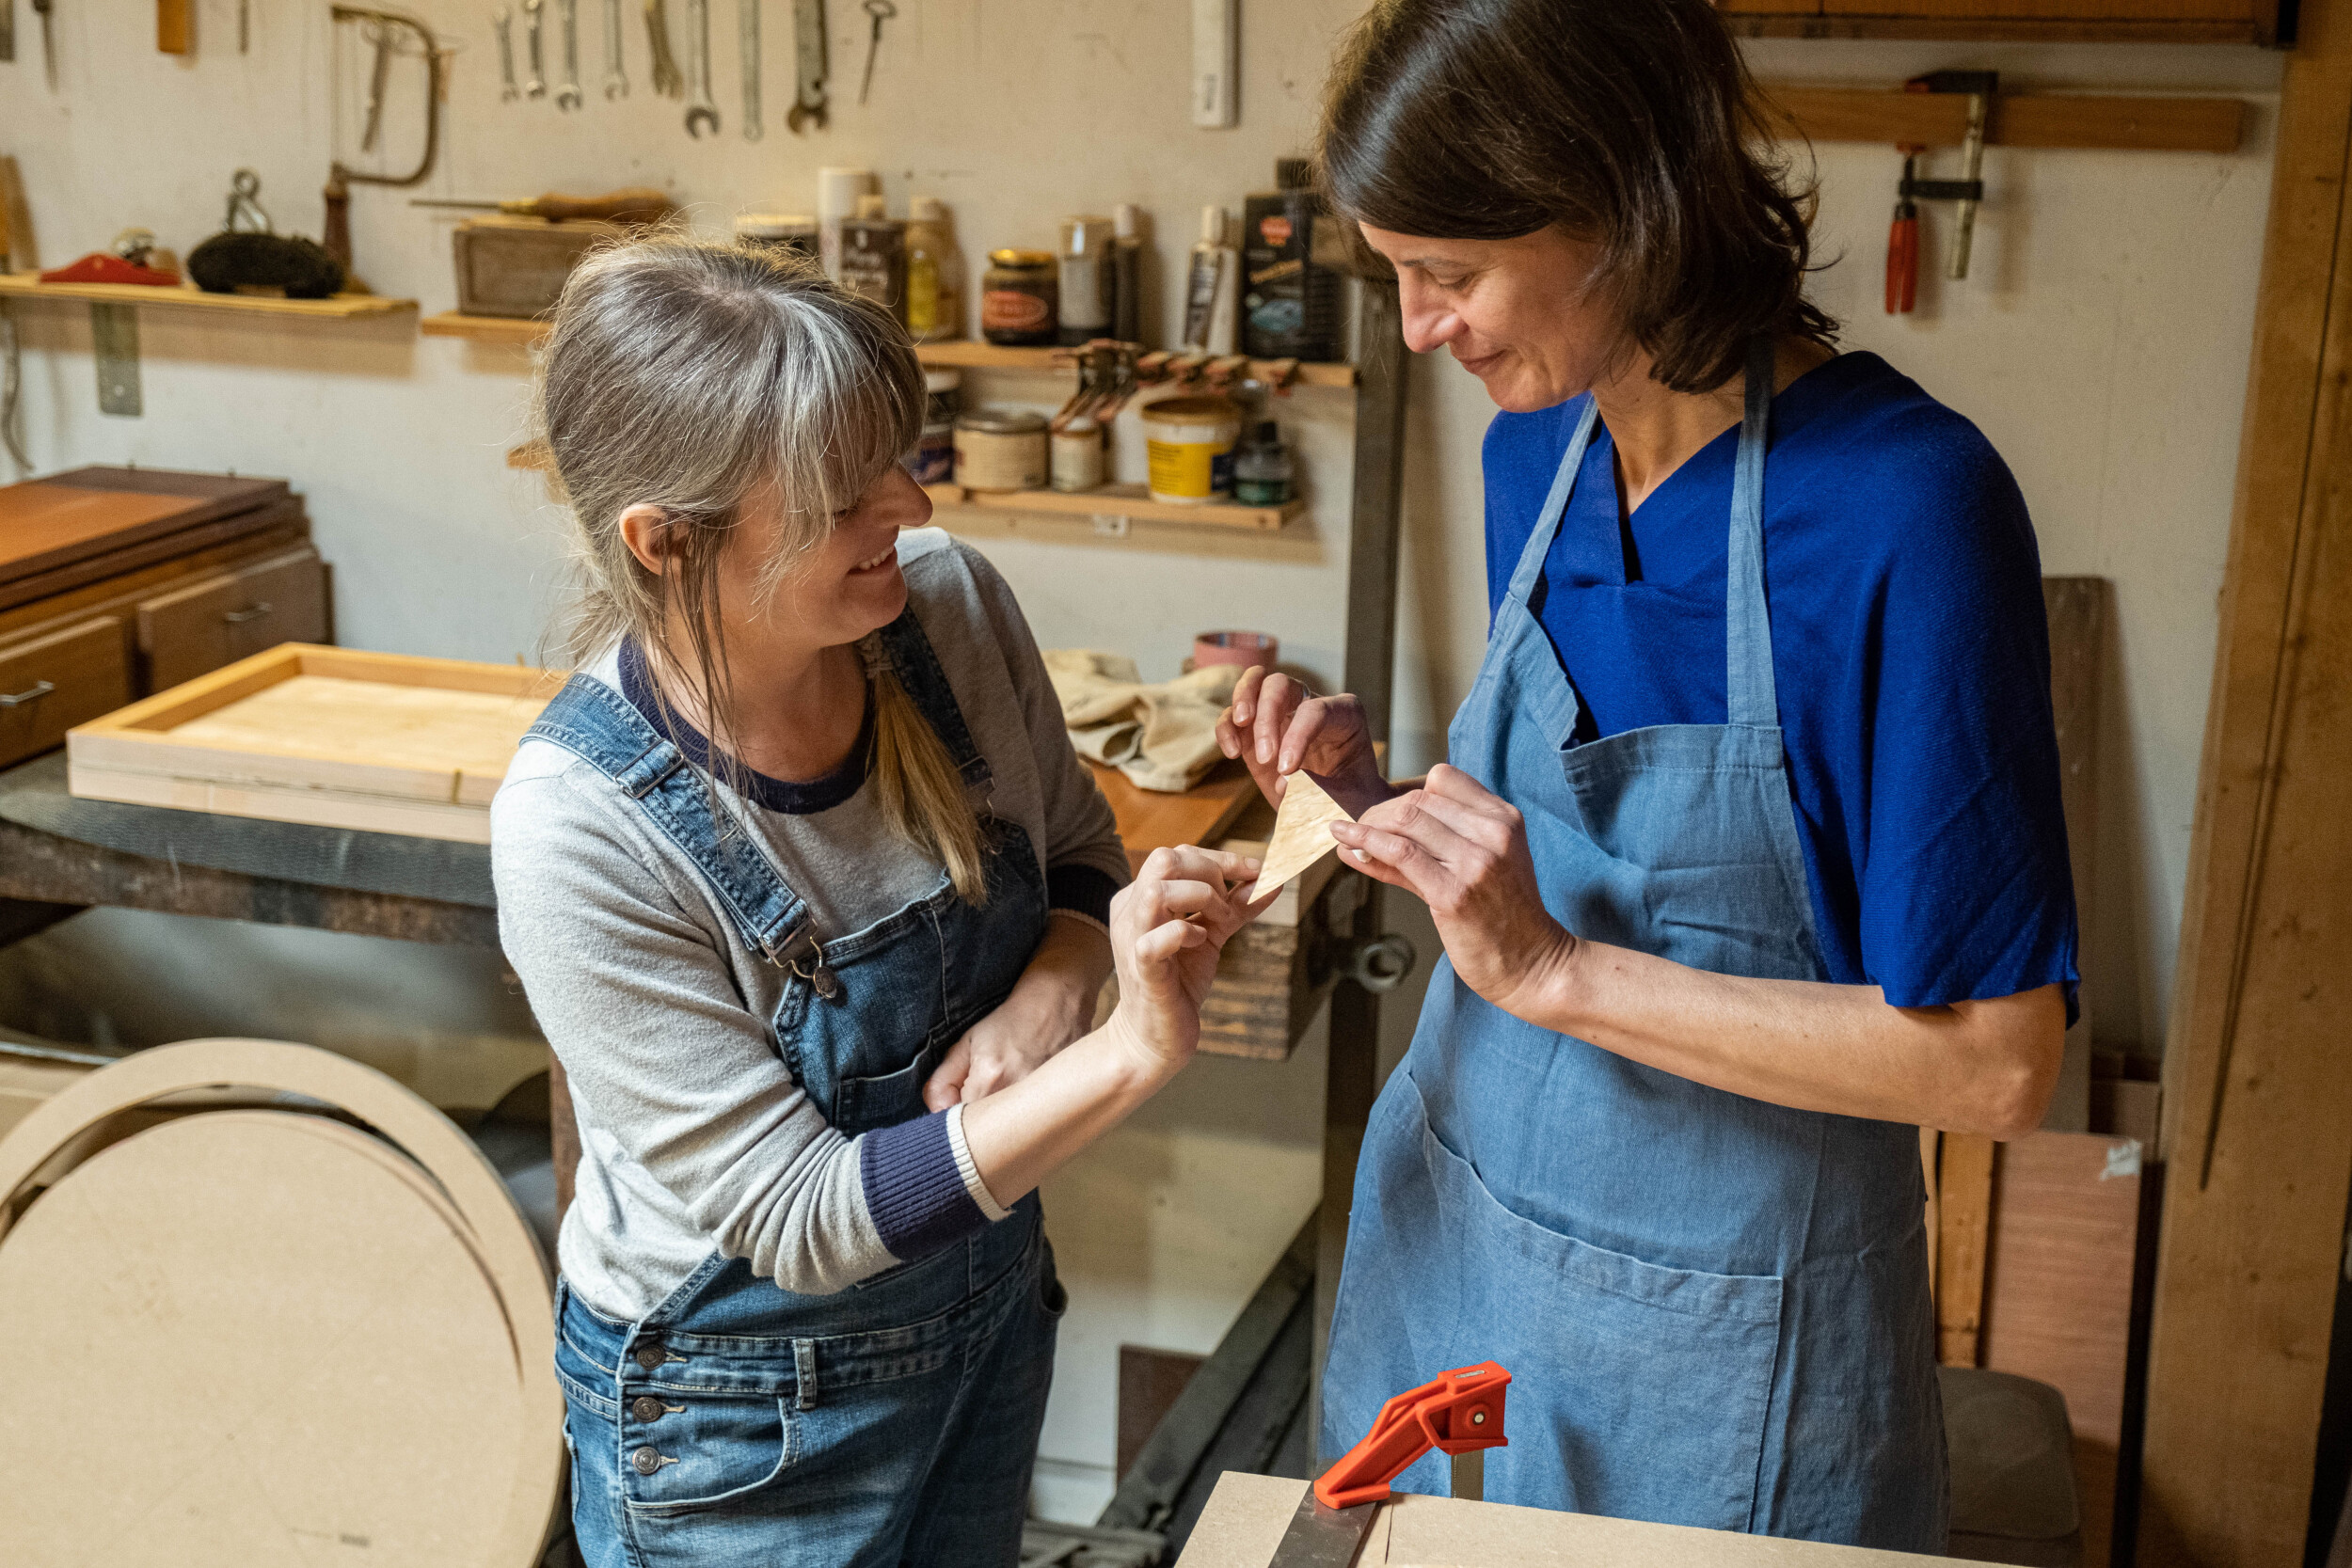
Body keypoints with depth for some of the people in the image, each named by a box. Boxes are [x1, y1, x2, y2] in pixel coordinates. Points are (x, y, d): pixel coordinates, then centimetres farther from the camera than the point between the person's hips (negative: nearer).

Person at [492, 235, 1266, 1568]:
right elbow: (803, 1220, -27)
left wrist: (1051, 992, -20)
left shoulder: (949, 601, -16)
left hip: (990, 1298, 5)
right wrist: (1135, 1054, -37)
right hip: (747, 1398, -5)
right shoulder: (579, 827, -30)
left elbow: (1077, 850, 3)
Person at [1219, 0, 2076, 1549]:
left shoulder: (1906, 506, -23)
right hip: (1454, 1234, 7)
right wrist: (1368, 792, -7)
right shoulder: (1537, 450, -1)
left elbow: (1996, 1062, -23)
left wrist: (1553, 970, -25)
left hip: (1714, 1333, -6)